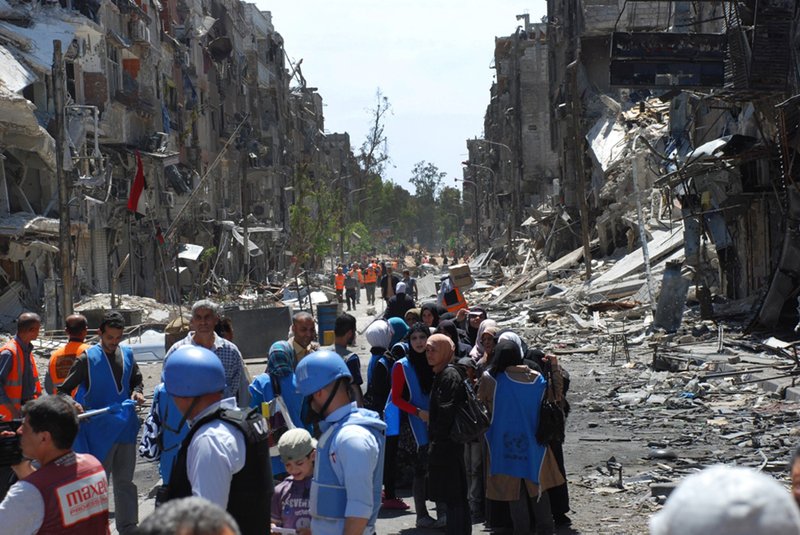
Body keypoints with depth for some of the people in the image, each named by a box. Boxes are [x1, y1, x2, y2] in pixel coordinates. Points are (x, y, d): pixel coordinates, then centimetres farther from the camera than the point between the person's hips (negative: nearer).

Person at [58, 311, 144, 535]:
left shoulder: (127, 354, 8)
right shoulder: (88, 359, -7)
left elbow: (136, 380, 23)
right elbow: (63, 391, -7)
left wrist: (137, 392, 1)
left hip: (126, 430, 5)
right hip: (99, 432, -5)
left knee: (125, 482, 12)